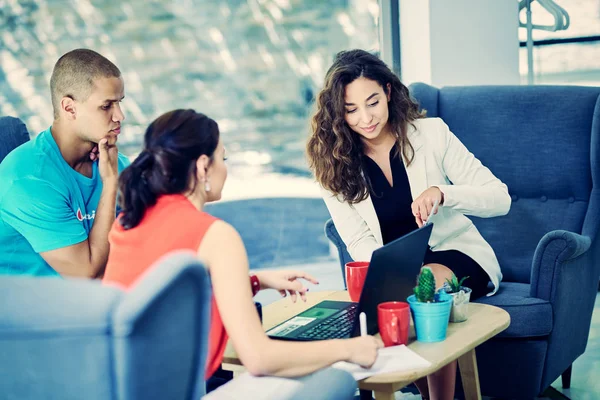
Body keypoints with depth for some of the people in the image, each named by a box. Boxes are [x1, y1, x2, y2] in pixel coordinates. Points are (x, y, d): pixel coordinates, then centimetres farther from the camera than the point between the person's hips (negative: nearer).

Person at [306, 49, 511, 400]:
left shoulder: (431, 133, -6)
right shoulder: (333, 163, -1)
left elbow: (500, 199, -10)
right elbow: (360, 243, -4)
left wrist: (441, 193, -29)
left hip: (456, 256, -1)